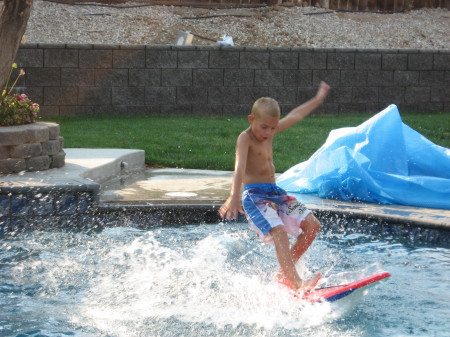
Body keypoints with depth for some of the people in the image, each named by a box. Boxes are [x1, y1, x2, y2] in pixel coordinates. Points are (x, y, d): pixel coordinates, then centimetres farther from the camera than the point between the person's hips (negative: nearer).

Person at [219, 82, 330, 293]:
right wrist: (234, 198, -42)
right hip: (254, 194, -9)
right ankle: (296, 283, -37)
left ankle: (284, 273, 8)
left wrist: (318, 99, 39)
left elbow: (295, 116, 27)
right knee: (279, 232, -28)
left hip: (275, 192, 9)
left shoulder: (270, 132, 11)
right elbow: (240, 168, -28)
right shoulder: (245, 139, -12)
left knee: (312, 225, 1)